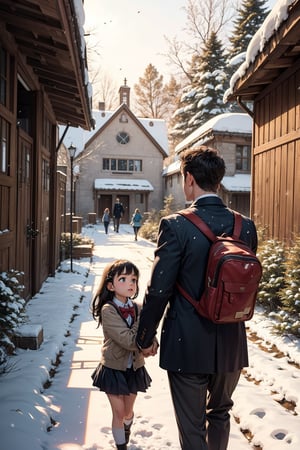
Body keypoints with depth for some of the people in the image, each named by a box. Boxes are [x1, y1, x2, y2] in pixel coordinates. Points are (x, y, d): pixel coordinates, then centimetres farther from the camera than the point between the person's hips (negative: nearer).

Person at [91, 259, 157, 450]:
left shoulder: (138, 308, -4)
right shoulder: (108, 310, -21)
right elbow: (128, 340, -29)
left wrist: (152, 344, -28)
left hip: (134, 369, 5)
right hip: (114, 369, -5)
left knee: (128, 411, 21)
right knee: (119, 413, 7)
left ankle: (127, 428, 52)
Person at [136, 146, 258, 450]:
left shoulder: (175, 225, -17)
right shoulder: (246, 226, -4)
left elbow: (159, 290, -16)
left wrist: (144, 338, -2)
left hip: (187, 345, -5)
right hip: (232, 344, 5)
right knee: (220, 412, 28)